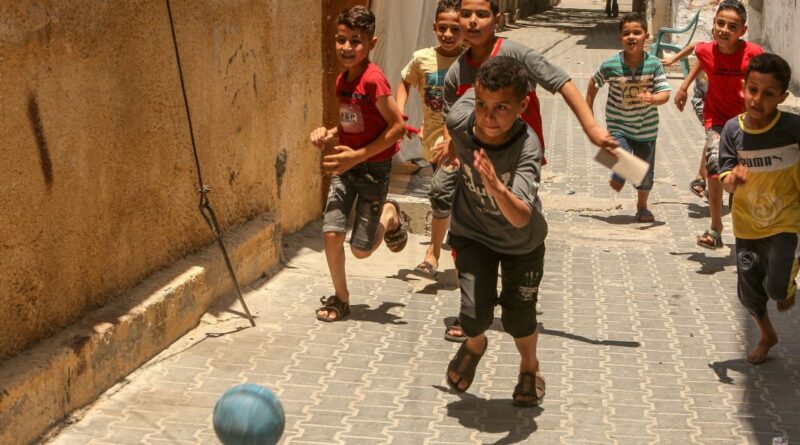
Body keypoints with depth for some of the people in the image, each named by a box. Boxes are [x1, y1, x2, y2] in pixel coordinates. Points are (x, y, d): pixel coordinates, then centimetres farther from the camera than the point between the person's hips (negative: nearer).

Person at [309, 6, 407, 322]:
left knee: (360, 249, 2)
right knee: (331, 234, -3)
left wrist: (359, 156, -22)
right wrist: (329, 134, -4)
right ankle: (341, 298, 16)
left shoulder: (373, 80, -22)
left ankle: (390, 217, 33)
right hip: (346, 165, 6)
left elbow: (398, 126, -22)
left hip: (374, 168, -6)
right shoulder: (342, 81, 3)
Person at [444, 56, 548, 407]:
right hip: (473, 233, 2)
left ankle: (530, 366, 40)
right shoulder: (459, 121, -28)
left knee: (518, 317, 4)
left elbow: (521, 217, -48)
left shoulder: (527, 147, -38)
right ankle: (475, 346, 30)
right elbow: (471, 89, -2)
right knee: (475, 313, -9)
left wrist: (497, 188, -67)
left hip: (521, 242, -2)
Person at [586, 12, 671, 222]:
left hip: (646, 128, 2)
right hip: (618, 125, -1)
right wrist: (588, 110, 7)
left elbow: (665, 93, -16)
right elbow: (594, 83, 5)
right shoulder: (610, 65, -14)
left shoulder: (654, 64, -14)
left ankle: (642, 206, 39)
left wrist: (653, 99, -38)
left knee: (645, 171, 13)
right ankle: (618, 178, 19)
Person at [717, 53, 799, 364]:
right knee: (748, 292, 14)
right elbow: (726, 183, -10)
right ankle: (767, 336, 45)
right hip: (747, 226, 3)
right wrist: (731, 178, -31)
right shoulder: (733, 130, -12)